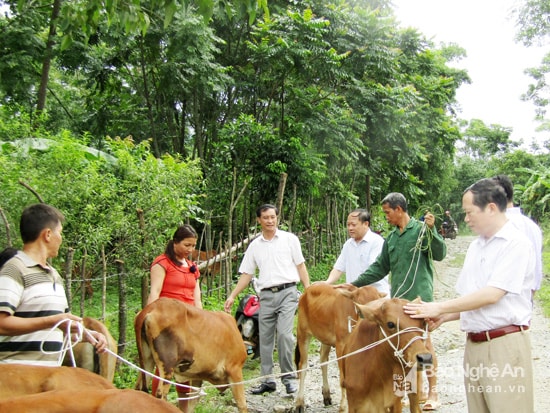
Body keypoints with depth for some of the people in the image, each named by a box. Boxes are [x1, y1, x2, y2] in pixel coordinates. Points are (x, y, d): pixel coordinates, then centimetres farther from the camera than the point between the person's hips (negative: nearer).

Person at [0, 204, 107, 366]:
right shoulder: (14, 269, -10)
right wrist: (51, 321, -24)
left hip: (50, 371, 9)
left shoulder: (54, 275, 18)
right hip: (18, 373, -9)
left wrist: (86, 334, 8)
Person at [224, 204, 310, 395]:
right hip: (266, 295, 4)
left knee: (284, 334, -14)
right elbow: (246, 274, 12)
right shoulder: (255, 245, 11)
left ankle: (288, 377, 0)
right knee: (265, 338, 7)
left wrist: (309, 290, -3)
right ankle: (267, 380, 18)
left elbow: (300, 266, 5)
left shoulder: (289, 239, 3)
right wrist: (232, 296, 5)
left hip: (287, 293, -3)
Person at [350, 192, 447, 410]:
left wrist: (431, 230, -23)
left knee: (424, 341, 0)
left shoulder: (421, 229, -4)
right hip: (397, 297, 6)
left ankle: (433, 391, 12)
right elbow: (380, 268, 16)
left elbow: (440, 254, -11)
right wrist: (354, 284, 13)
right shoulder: (391, 238, 13)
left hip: (420, 296, -6)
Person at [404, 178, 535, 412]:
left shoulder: (516, 243, -11)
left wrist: (439, 308, -16)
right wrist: (444, 317, 0)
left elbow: (491, 295, -19)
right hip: (473, 344, 7)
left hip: (505, 345, -7)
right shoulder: (475, 247, 13)